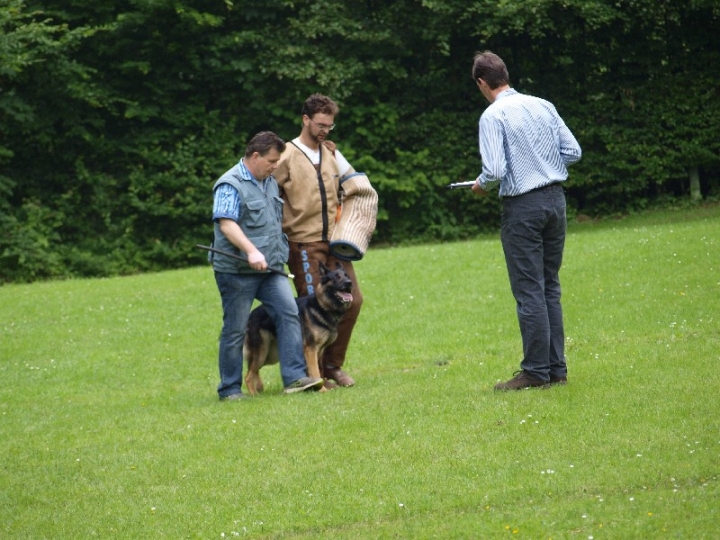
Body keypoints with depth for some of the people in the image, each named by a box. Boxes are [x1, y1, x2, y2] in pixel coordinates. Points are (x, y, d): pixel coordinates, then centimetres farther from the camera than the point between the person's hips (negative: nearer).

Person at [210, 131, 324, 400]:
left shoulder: (270, 182, 16)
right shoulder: (230, 185, -12)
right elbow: (226, 223, -25)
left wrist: (281, 253, 23)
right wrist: (251, 250, -36)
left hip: (271, 268, 7)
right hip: (237, 271, -7)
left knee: (289, 314, -9)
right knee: (235, 330, 1)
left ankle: (294, 378, -11)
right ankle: (229, 389, 10)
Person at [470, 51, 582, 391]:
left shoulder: (493, 115, -11)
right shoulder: (543, 106, 6)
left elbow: (494, 170, -19)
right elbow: (573, 151, 7)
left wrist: (481, 186, 2)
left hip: (522, 206, -6)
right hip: (555, 198, 6)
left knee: (529, 291, -2)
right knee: (550, 288, 13)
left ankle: (536, 371, -1)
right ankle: (557, 368, 14)